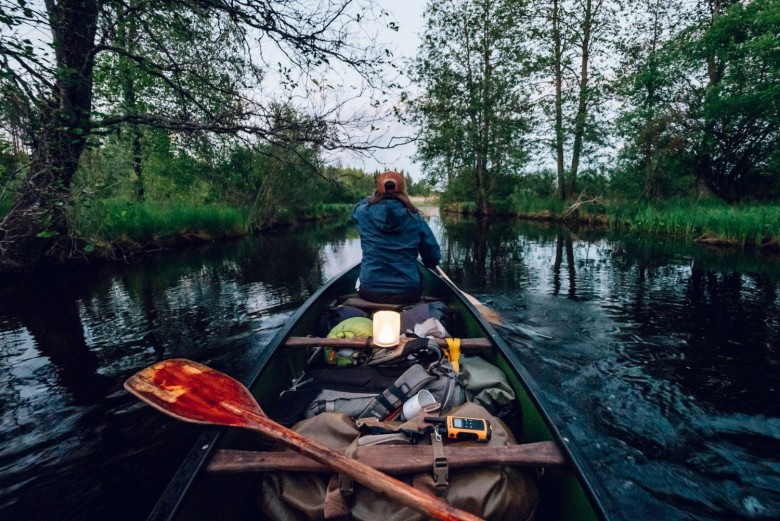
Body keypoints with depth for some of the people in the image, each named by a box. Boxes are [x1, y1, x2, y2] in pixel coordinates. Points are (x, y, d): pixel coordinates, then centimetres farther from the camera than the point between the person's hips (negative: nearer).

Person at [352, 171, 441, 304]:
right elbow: (433, 258, 0)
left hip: (370, 293, 1)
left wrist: (375, 197, 37)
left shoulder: (364, 213, -7)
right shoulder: (415, 219, -7)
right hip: (408, 295, 0)